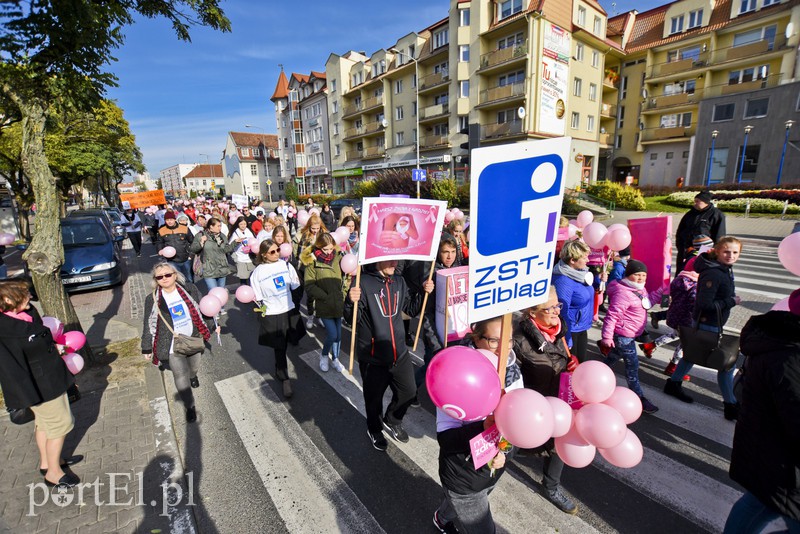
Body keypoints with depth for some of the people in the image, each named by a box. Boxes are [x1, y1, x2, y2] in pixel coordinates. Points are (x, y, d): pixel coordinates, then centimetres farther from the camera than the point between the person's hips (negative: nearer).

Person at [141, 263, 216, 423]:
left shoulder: (189, 289, -7)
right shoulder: (152, 299, -9)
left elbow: (202, 309, 4)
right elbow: (148, 325, 0)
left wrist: (212, 326, 9)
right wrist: (147, 347, 4)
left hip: (194, 339, 2)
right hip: (173, 345, -2)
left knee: (194, 367, 22)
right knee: (181, 377, -1)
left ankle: (193, 375, 58)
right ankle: (190, 406, 17)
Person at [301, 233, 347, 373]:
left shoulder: (337, 258, 1)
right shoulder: (312, 262, -10)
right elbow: (310, 287, -11)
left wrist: (343, 294, 0)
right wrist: (326, 297, -15)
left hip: (339, 304, 4)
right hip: (324, 306, -4)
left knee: (338, 334, 13)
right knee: (332, 334, -5)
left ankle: (335, 358, 35)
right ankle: (324, 355, 25)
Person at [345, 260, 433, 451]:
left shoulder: (399, 281, 1)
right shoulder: (363, 282, -18)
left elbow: (411, 309, 11)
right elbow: (351, 317, -18)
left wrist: (424, 293, -5)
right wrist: (352, 302, -40)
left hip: (399, 353, 5)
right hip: (373, 357, -5)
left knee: (408, 392, 17)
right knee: (374, 397, 17)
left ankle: (392, 421, 48)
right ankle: (374, 430, 48)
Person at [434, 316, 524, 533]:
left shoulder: (512, 371, -12)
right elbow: (444, 437, -28)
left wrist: (504, 452, -22)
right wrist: (483, 428, -42)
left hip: (494, 469, 6)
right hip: (463, 476, -5)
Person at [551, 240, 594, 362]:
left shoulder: (580, 272, 1)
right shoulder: (563, 281, -27)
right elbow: (562, 312, -25)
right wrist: (567, 340, -21)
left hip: (581, 328, 9)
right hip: (569, 330, -9)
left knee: (581, 362, 22)